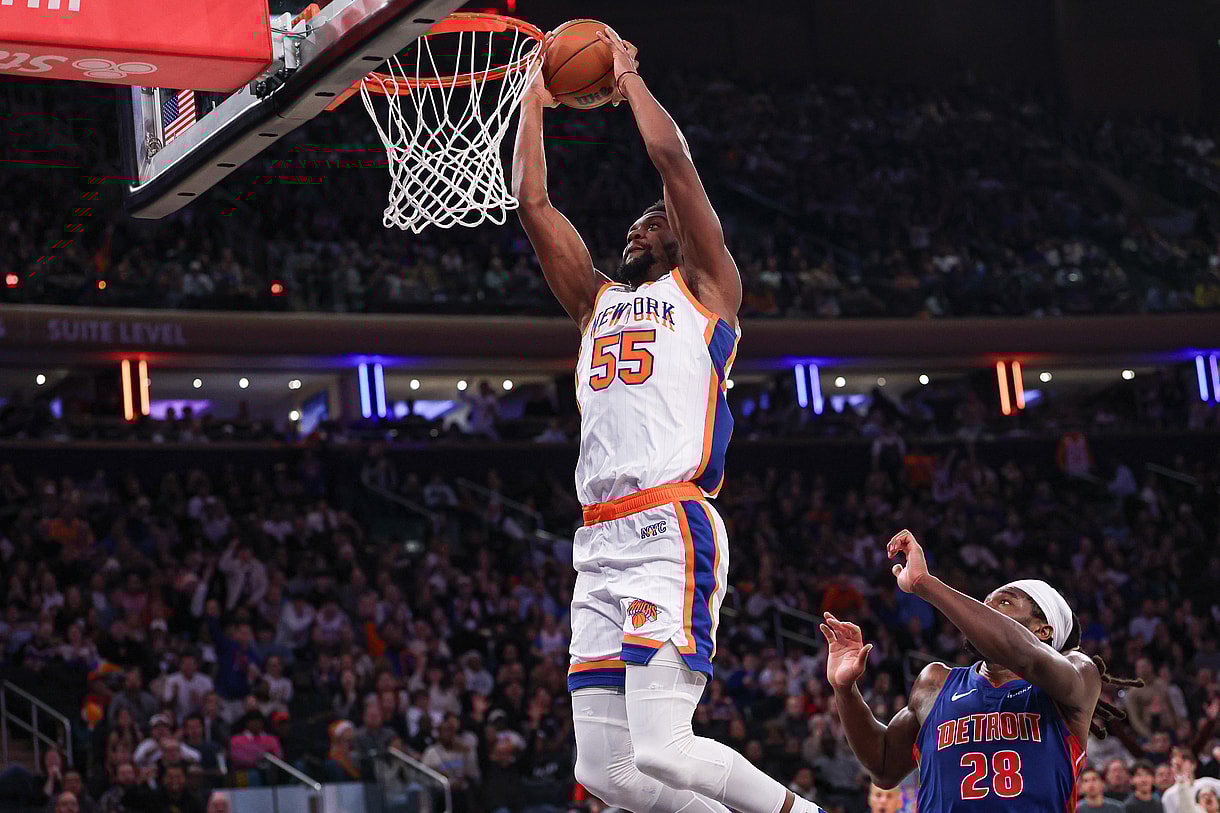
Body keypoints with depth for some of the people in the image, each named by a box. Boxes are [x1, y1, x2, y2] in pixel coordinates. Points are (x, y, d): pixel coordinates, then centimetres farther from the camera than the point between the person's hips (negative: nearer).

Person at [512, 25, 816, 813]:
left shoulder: (706, 286, 10)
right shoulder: (599, 300, 27)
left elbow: (674, 159, 0)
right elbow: (532, 202, 23)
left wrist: (628, 75, 12)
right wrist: (536, 98, 25)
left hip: (672, 532, -7)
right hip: (601, 544, 7)